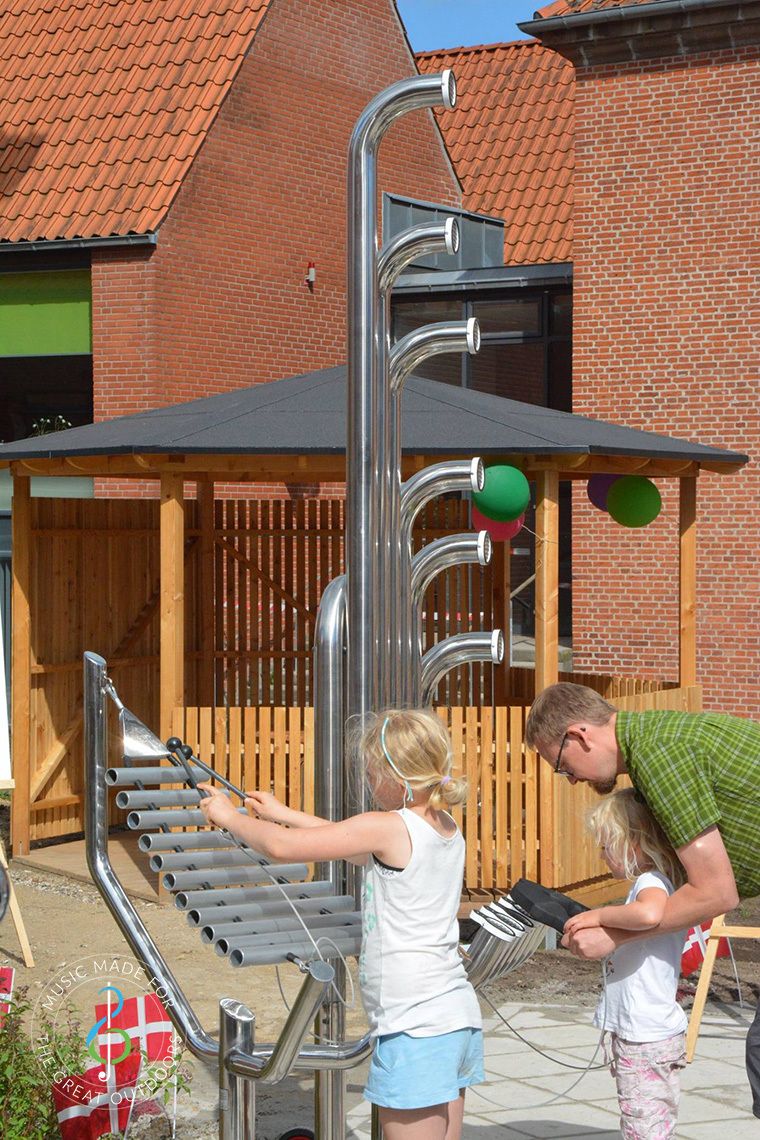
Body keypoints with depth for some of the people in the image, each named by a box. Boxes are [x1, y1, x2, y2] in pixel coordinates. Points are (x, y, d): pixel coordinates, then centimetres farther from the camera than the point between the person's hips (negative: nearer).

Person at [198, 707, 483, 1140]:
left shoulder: (387, 827, -15)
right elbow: (360, 846, 25)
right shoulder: (447, 828, 9)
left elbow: (281, 847, -13)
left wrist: (229, 816, 5)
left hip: (415, 1030, -9)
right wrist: (285, 814, 30)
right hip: (459, 1016, 9)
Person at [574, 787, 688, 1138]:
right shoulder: (656, 881, 14)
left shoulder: (651, 882, -17)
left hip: (646, 1041, -11)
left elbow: (649, 913, -41)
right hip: (642, 1032, 11)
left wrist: (597, 915, -28)